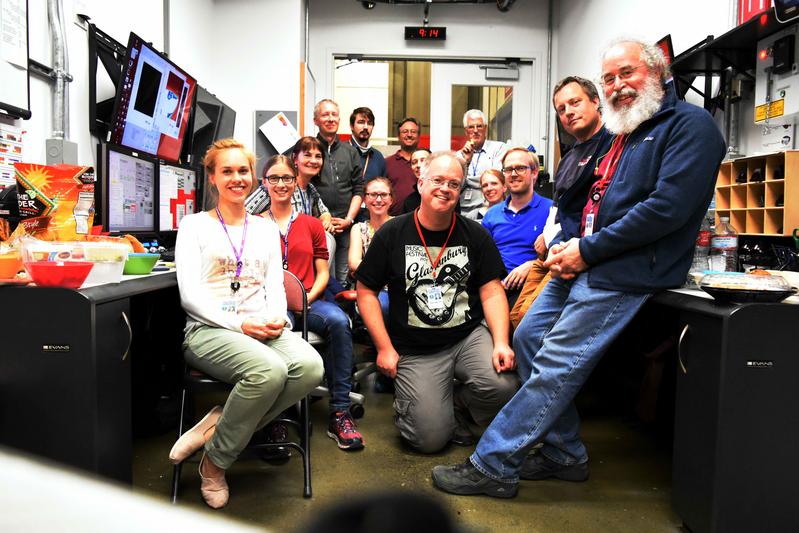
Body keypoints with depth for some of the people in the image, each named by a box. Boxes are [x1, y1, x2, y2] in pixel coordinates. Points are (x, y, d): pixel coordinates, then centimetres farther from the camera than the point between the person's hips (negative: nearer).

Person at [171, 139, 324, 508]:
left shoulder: (266, 228, 20)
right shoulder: (195, 225, 8)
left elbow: (275, 285, 13)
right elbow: (190, 294, -3)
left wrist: (277, 317, -10)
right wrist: (239, 324, -16)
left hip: (263, 329, 4)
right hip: (210, 330, -4)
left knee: (310, 366, -29)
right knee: (270, 370, -35)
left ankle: (217, 425, -12)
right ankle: (214, 463, -10)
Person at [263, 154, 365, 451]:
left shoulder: (312, 225, 18)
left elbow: (322, 273, 14)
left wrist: (307, 297, -6)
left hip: (308, 302, 3)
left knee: (339, 321, -31)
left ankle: (340, 413, -24)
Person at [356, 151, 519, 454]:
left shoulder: (475, 235, 4)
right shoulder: (391, 235, -1)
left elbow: (492, 292, 2)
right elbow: (366, 291, 2)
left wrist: (501, 342, -13)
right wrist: (384, 348, -5)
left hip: (469, 337, 2)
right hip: (415, 350, -2)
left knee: (503, 386, -27)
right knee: (431, 439, -12)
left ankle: (458, 401, 8)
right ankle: (406, 401, 24)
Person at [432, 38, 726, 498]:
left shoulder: (690, 125, -6)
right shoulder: (622, 135, 22)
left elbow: (668, 207, -19)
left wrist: (587, 250, -17)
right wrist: (569, 248, 1)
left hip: (624, 271, -9)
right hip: (584, 264, 9)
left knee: (556, 366, -12)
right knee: (528, 337, 5)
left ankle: (492, 466, -1)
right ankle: (564, 454, 17)